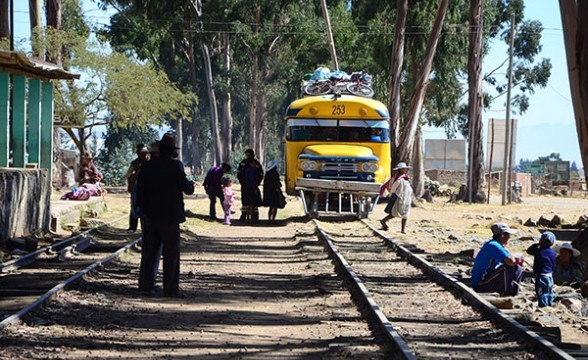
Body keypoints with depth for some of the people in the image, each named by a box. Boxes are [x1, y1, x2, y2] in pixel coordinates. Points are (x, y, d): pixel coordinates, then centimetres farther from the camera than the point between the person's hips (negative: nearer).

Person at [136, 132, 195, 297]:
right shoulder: (175, 166, -12)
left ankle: (146, 285, 12)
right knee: (171, 253, 1)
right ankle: (170, 288, 0)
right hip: (169, 216, -5)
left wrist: (143, 209, 12)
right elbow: (187, 189, -10)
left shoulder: (147, 166, 3)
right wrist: (191, 184, 12)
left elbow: (140, 190, 5)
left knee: (149, 252, 11)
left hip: (150, 216, 5)